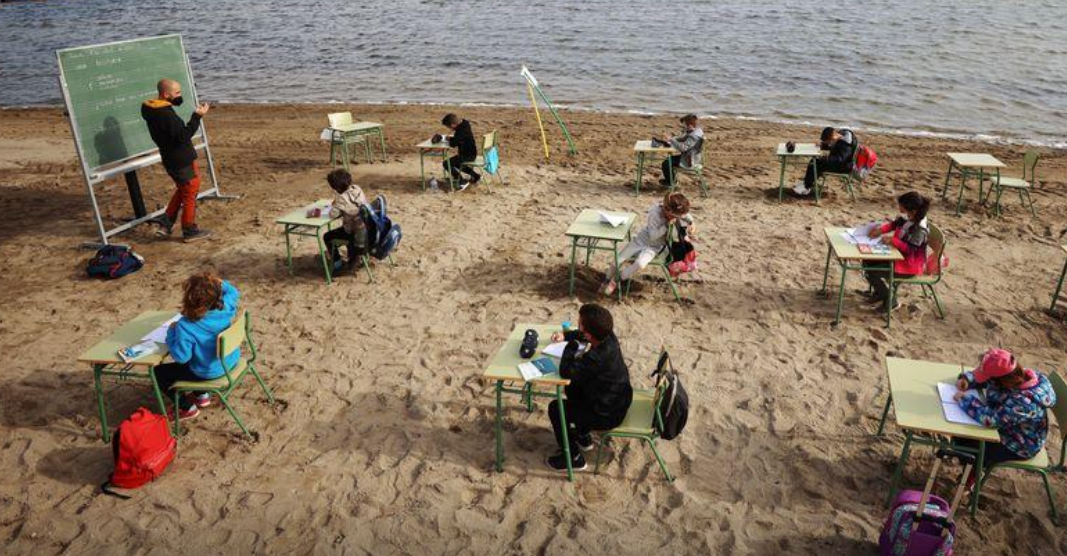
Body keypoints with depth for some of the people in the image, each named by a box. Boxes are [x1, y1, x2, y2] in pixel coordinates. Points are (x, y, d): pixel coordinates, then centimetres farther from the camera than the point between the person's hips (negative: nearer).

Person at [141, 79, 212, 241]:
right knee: (190, 194, 6)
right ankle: (190, 231, 17)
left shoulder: (150, 109, 3)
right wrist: (197, 117, -26)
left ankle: (166, 224, 27)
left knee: (182, 190, 26)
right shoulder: (166, 114, -26)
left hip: (170, 159, 9)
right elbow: (183, 136, -27)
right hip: (182, 161, -9)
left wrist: (175, 98, 1)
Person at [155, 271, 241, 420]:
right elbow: (233, 292, 6)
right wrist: (219, 283, -9)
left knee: (159, 372, 12)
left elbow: (180, 356, -23)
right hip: (231, 361, 7)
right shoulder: (225, 306, -18)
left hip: (209, 372, -7)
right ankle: (202, 395, 42)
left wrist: (172, 332, -12)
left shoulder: (186, 326, -33)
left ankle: (187, 408, 21)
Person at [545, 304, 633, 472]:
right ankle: (583, 437, 37)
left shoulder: (596, 358, -36)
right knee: (572, 388, 23)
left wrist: (571, 345, -17)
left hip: (608, 415, -8)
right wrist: (566, 335, 2)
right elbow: (584, 335, 12)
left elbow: (566, 371, -29)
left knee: (555, 409, 0)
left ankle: (573, 458, 15)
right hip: (619, 400, 9)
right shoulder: (608, 336, -11)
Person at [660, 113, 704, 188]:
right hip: (691, 157, 10)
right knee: (669, 158, 22)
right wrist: (670, 139, -5)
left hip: (690, 162, -10)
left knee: (666, 163, -5)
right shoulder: (695, 130, 1)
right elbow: (682, 138, 11)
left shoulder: (694, 136, -31)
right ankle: (672, 178, 34)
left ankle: (670, 182, 17)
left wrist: (671, 139, -28)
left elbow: (683, 148, -35)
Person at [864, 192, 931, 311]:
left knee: (871, 272, -16)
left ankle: (890, 301, 5)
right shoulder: (906, 218, -7)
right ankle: (879, 292, 25)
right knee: (867, 261, 7)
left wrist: (892, 240, -31)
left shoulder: (920, 229, -29)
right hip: (898, 255, 9)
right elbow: (893, 224, 10)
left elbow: (910, 249, -32)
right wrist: (880, 230, -7)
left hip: (909, 265, -9)